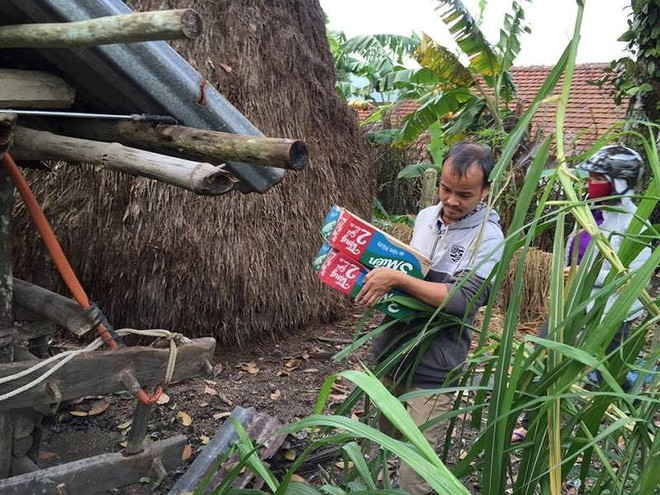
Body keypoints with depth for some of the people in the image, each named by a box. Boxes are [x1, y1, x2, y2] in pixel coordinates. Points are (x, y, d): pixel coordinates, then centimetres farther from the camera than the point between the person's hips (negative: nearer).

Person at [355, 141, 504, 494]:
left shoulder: (488, 237, -15)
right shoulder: (425, 216, 5)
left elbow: (463, 300, -25)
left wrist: (396, 279, -25)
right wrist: (381, 280, -1)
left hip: (433, 366, -6)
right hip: (391, 349, 7)